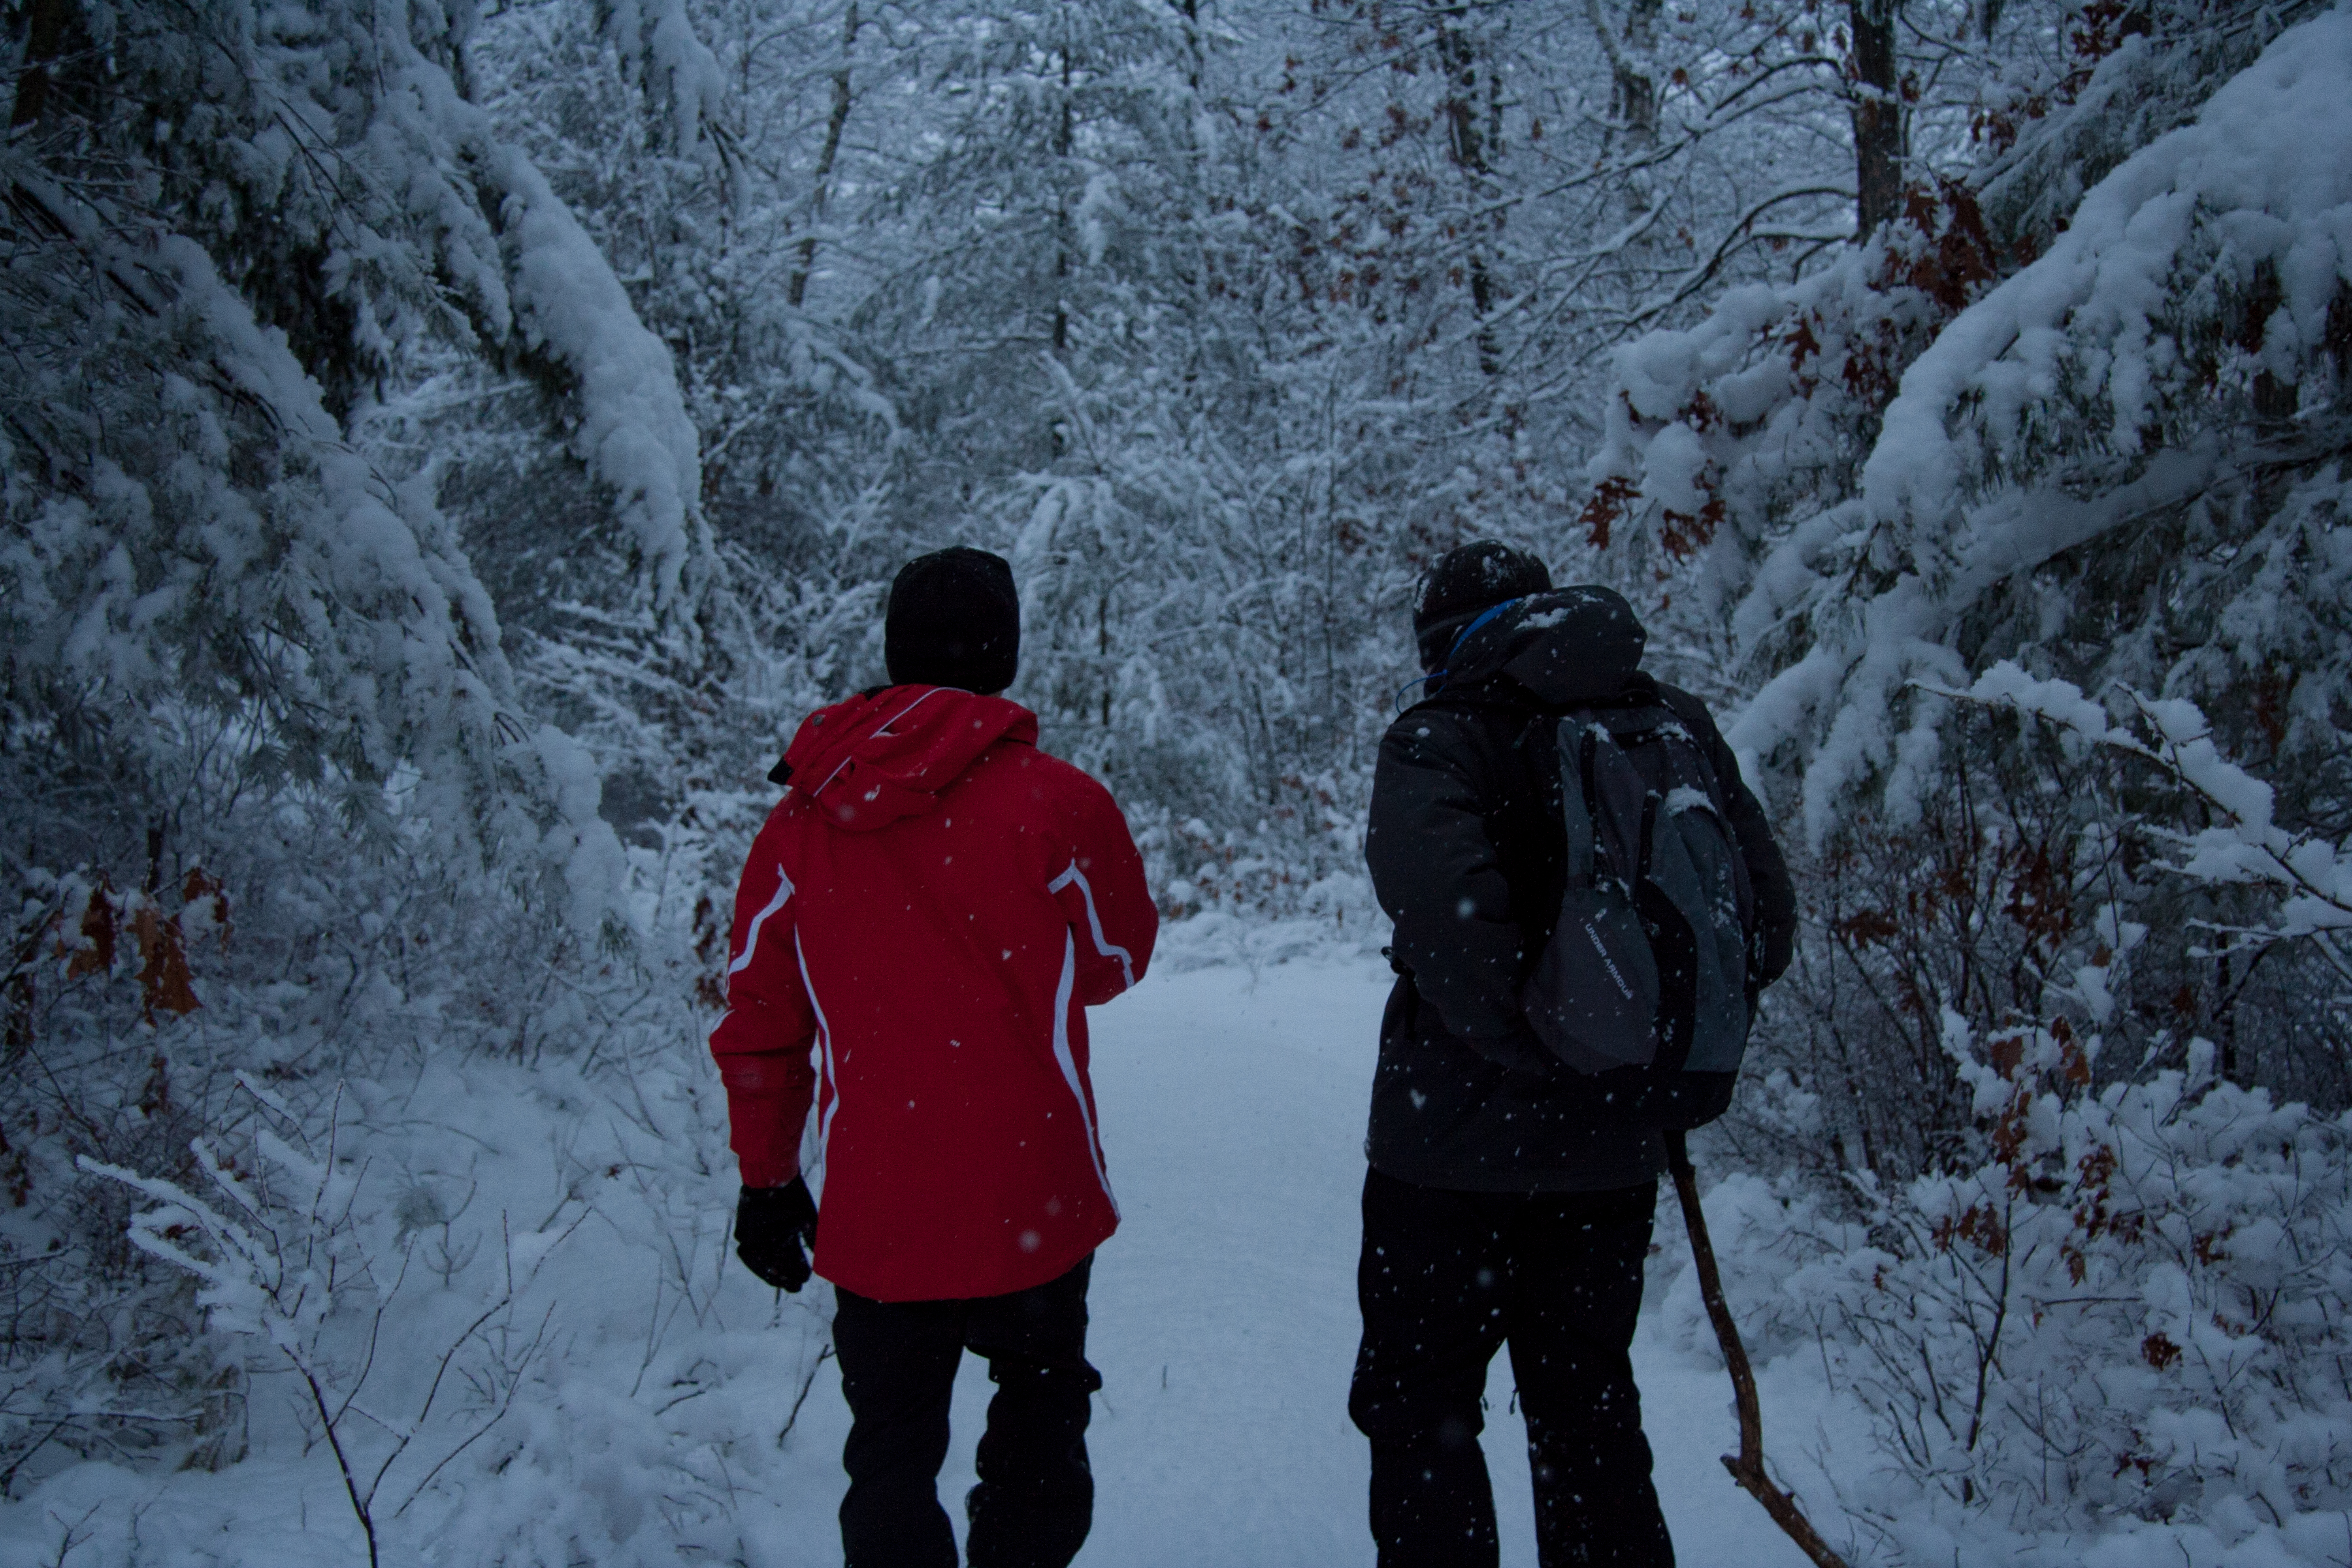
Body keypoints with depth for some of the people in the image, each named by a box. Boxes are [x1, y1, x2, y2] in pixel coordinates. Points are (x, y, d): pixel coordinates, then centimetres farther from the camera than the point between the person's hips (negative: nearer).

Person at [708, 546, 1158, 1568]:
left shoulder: (801, 815, -1)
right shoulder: (1058, 802, -11)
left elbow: (761, 1016, 5)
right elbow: (1116, 963, 5)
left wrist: (765, 1177, 15)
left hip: (873, 1212, 2)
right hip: (1034, 1198, -2)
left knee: (890, 1455, 16)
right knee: (1040, 1414, 21)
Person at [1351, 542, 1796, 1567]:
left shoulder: (1440, 741, -11)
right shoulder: (1676, 726, 4)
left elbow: (1449, 920, -29)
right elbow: (1768, 913, 3)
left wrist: (1541, 1052, -17)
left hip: (1455, 1145, -5)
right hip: (1615, 1151, 5)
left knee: (1419, 1411, 10)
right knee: (1589, 1407, 20)